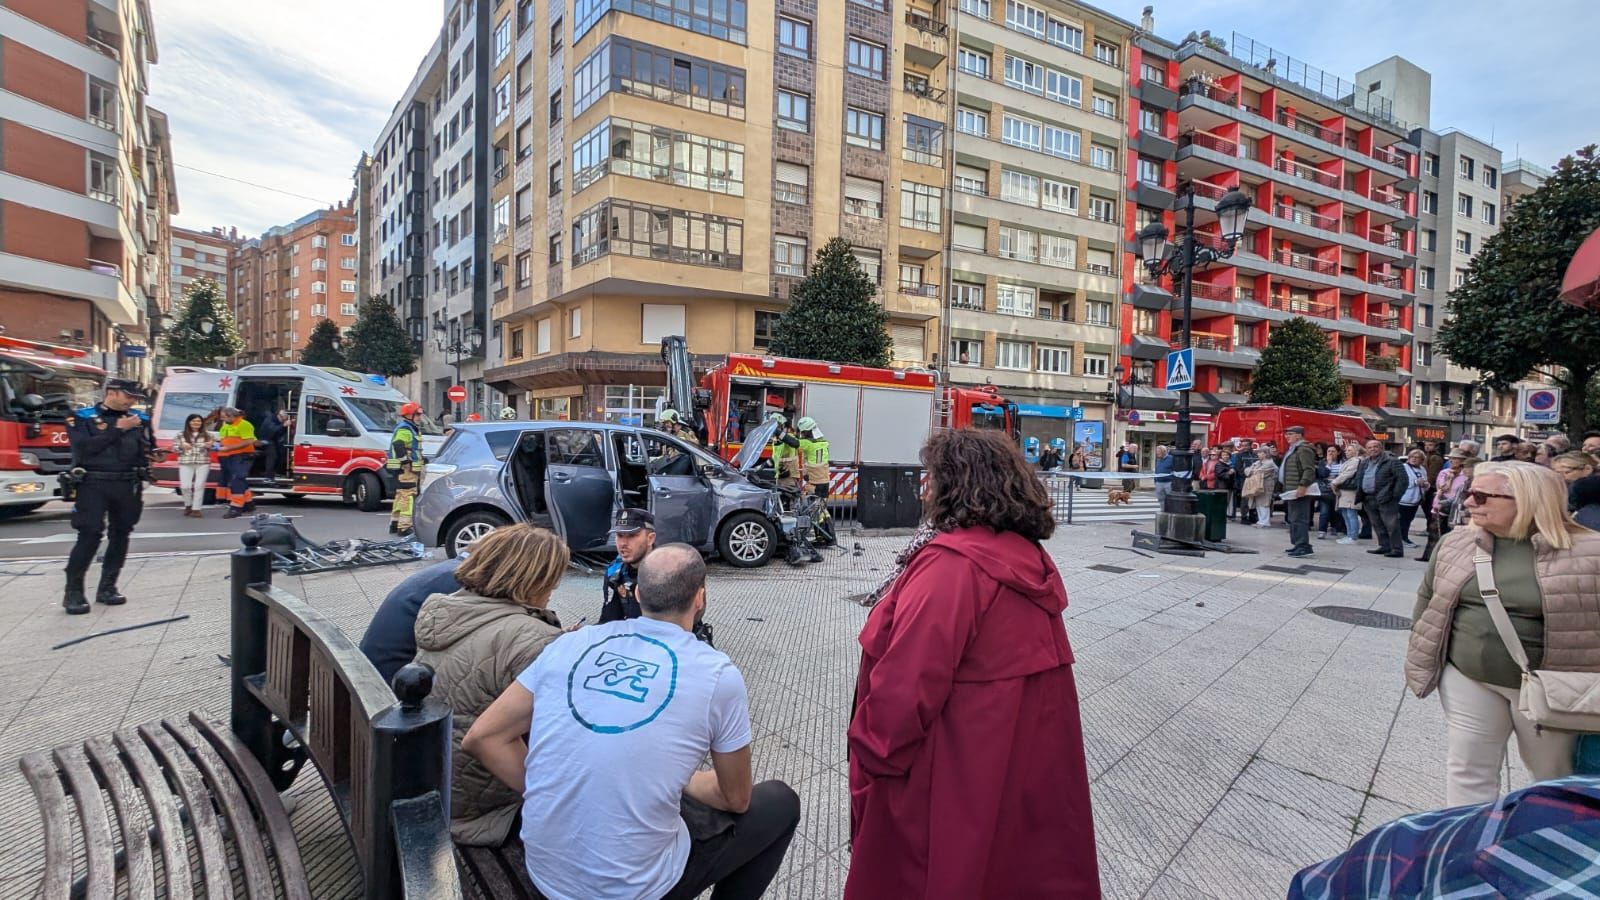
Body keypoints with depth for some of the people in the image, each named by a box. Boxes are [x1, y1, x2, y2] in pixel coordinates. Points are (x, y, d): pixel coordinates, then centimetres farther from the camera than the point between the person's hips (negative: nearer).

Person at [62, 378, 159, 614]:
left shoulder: (140, 419, 11)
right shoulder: (82, 417, 0)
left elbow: (149, 450, 13)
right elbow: (83, 448, -14)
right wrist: (118, 429, -14)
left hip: (129, 486, 4)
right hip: (94, 485, -4)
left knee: (120, 535, 6)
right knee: (90, 536, -8)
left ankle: (107, 588, 17)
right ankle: (73, 592, 3)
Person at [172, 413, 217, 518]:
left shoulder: (208, 435, 7)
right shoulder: (181, 435, 8)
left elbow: (215, 447, 9)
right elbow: (174, 448, 7)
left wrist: (211, 445, -13)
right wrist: (181, 446, -13)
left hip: (203, 463, -1)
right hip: (185, 463, 1)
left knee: (199, 486, -4)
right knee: (185, 486, -5)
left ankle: (196, 509, 0)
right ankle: (188, 505, 18)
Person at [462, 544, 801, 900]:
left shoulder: (570, 643, -4)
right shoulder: (718, 673, -13)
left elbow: (481, 737, -1)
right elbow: (735, 798, -1)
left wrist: (552, 795, 5)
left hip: (544, 871, 5)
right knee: (780, 802, 18)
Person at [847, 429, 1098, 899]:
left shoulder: (952, 564, -25)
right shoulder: (1027, 556, 3)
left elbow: (908, 682, -27)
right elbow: (1025, 656, 9)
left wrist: (873, 752, -13)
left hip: (958, 770, -8)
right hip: (1021, 755, 8)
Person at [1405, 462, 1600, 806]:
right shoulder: (1456, 544, -2)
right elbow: (1428, 603, 6)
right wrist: (1420, 662, 7)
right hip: (1467, 681, 2)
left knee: (1555, 776, 20)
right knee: (1468, 771, 12)